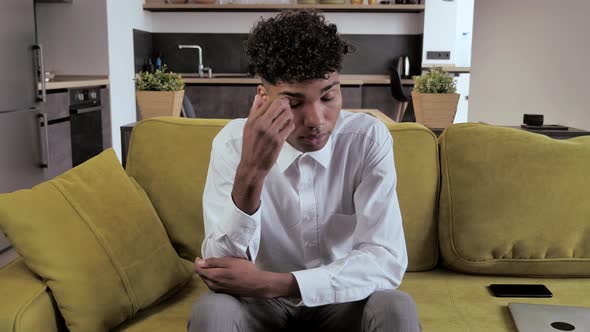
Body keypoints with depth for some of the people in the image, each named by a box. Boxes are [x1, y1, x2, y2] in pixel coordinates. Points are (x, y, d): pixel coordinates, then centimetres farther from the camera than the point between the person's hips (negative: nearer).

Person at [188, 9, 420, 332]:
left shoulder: (369, 138, -18)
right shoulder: (232, 142, -17)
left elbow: (387, 261, -24)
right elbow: (224, 265, -24)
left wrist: (271, 283, -30)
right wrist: (250, 173, -39)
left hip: (343, 300, 2)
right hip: (262, 303, -1)